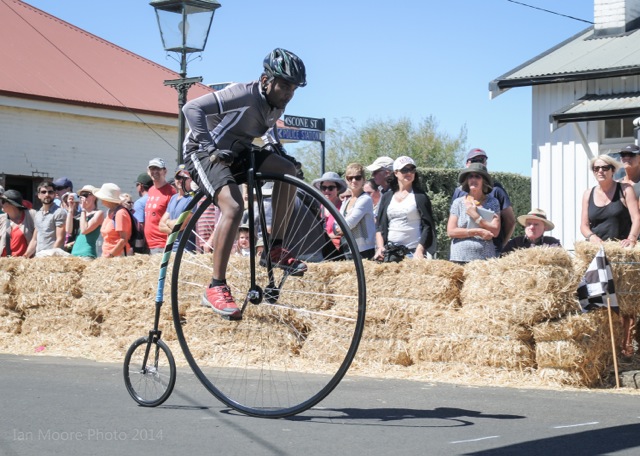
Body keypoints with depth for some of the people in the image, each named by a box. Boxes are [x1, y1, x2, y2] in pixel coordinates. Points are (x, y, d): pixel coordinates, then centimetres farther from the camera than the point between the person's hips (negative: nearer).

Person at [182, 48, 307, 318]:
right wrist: (211, 148, -34)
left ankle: (276, 249, -4)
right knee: (233, 206, -32)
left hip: (236, 154, 8)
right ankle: (216, 288, -29)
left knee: (288, 170, -12)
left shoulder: (276, 104, 1)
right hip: (204, 153, -8)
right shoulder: (243, 95, -25)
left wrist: (279, 149, 8)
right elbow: (192, 108, -30)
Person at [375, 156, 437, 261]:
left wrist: (420, 250, -13)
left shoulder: (420, 196, 3)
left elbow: (427, 226, -3)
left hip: (413, 252, -3)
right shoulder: (386, 198, 14)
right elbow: (379, 227, 14)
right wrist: (380, 247, -1)